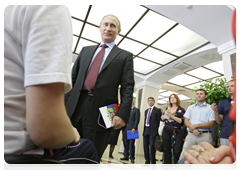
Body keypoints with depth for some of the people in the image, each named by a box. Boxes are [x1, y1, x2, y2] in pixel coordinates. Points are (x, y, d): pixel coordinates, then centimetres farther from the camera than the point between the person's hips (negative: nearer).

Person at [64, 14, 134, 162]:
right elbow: (73, 79, 16)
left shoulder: (125, 56, 8)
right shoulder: (86, 50, 19)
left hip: (100, 112, -3)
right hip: (74, 109, 4)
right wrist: (64, 104, 8)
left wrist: (123, 115, -13)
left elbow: (127, 88, -2)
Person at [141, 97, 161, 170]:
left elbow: (159, 121, -3)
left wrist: (157, 131, -8)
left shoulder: (157, 110, 0)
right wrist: (144, 130, 10)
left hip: (152, 131, -6)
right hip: (146, 130, 6)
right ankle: (147, 162, 23)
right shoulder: (146, 111, 18)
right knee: (145, 147, 10)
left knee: (152, 147, -8)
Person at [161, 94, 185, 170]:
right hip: (166, 131, 4)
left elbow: (182, 121, -8)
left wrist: (172, 116, -17)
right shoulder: (167, 109, 14)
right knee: (167, 150, 8)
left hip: (177, 132, -4)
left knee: (177, 152, -10)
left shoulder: (181, 110, 2)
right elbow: (162, 118, 13)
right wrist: (165, 115, -7)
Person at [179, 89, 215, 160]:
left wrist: (196, 125, -11)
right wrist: (193, 129, -10)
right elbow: (186, 121, 8)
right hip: (191, 135, 3)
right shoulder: (190, 107, 17)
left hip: (205, 136, -2)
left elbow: (211, 124, -4)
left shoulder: (210, 108, 7)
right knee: (183, 156, -1)